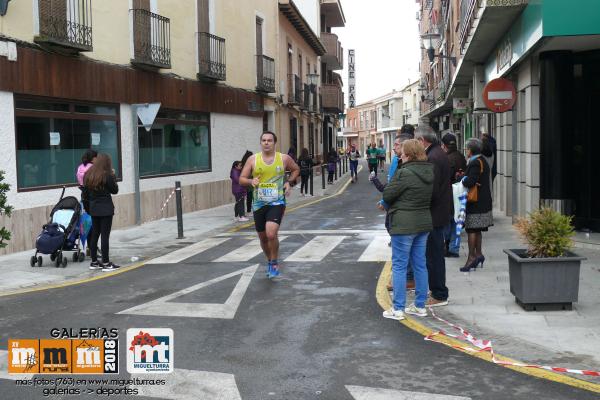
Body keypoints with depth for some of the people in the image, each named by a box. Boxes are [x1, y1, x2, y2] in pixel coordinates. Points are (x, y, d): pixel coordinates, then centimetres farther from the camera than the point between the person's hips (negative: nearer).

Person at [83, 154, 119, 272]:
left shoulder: (88, 175, 6)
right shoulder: (106, 175, -13)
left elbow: (85, 194, 9)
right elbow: (115, 190, -4)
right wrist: (113, 176, 2)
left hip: (93, 209, 6)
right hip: (106, 209, -6)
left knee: (94, 235, 13)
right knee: (105, 236, -4)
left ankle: (94, 262, 19)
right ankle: (106, 263, -2)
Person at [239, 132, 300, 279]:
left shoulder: (284, 158, 0)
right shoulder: (253, 159, 1)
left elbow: (296, 169, 19)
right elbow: (241, 179, 3)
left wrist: (289, 182, 3)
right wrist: (251, 181, -18)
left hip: (277, 202, -3)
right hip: (259, 204, 3)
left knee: (271, 233, -21)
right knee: (263, 237, 13)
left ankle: (274, 263, 0)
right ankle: (269, 261, 39)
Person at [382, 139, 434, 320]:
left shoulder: (404, 173, -18)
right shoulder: (429, 171, 6)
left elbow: (387, 195, -13)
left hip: (404, 224, -8)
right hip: (424, 223, 8)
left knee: (399, 265, 0)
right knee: (420, 264, 13)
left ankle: (398, 309, 3)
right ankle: (420, 305, 20)